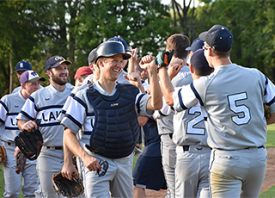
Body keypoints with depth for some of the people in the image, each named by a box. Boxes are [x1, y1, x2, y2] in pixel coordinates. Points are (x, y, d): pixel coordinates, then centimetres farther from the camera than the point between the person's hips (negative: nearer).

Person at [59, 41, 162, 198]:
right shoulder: (85, 96, -3)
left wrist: (152, 73, -18)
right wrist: (85, 157, -22)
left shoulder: (130, 93, 8)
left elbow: (156, 104, -10)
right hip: (97, 163, -4)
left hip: (125, 162, 4)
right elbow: (69, 133, -6)